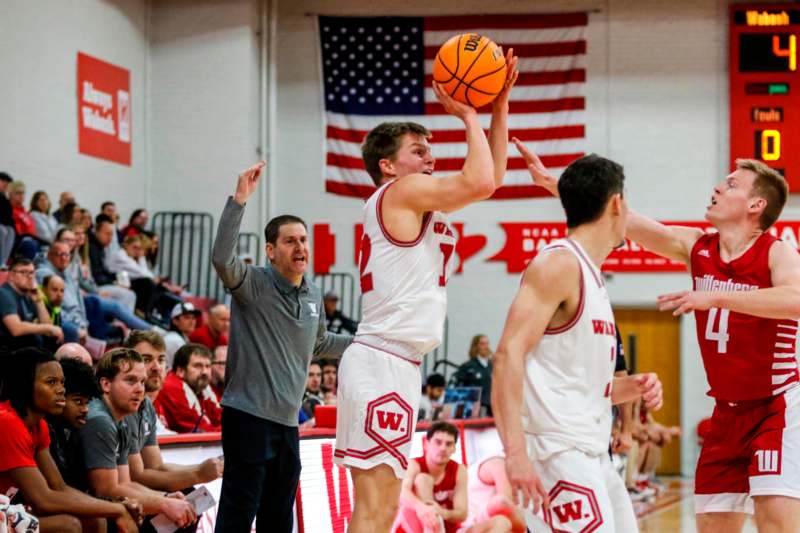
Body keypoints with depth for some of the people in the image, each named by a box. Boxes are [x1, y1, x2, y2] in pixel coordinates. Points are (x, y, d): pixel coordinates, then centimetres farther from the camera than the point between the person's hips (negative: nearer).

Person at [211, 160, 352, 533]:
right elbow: (221, 257, -29)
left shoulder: (313, 296, 13)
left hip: (287, 420, 7)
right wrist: (239, 200, -33)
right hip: (249, 416, -7)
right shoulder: (253, 284, -8)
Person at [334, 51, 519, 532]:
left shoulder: (420, 204, 21)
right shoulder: (402, 191, -6)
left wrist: (500, 104, 17)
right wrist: (469, 116, -4)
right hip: (382, 362, -10)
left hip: (397, 365, 10)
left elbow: (492, 177, 24)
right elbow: (480, 183, -18)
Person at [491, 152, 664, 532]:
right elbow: (508, 355, -20)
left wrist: (633, 387, 9)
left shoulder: (590, 275, 20)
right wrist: (515, 451, -28)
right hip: (557, 450, -10)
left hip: (593, 454, 10)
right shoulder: (558, 264, -9)